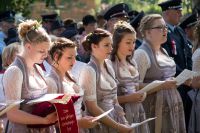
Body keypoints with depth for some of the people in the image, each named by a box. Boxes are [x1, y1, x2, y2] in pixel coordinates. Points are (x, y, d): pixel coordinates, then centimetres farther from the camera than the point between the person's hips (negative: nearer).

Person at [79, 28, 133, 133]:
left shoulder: (108, 67, 6)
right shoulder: (89, 70, -15)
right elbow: (92, 108, -17)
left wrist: (124, 123, 1)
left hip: (113, 119, 6)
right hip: (99, 124, -6)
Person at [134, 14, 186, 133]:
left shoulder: (163, 51, 15)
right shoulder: (141, 54, -10)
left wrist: (178, 81, 12)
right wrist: (162, 86, -21)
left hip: (174, 105, 8)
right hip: (156, 108, -8)